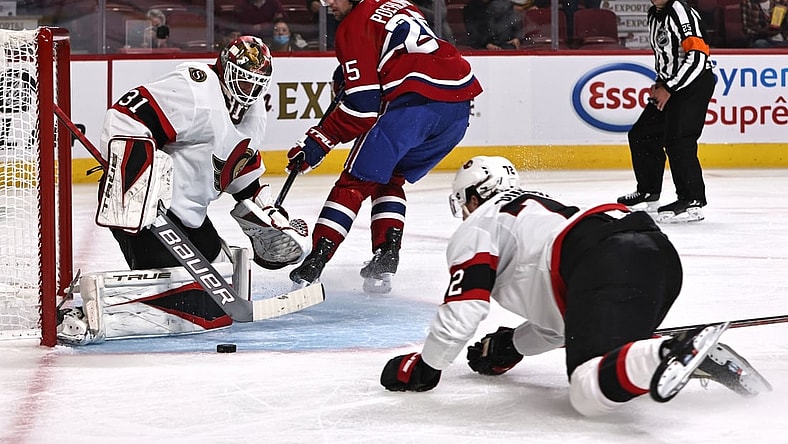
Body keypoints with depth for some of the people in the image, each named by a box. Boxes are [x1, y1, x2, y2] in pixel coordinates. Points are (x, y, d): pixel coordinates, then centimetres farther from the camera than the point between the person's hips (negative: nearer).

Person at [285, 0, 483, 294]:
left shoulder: (355, 26, 3)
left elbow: (362, 105, -5)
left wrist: (317, 143, 1)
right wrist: (351, 73, 33)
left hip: (413, 101, -7)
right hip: (460, 104, 8)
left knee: (357, 180, 2)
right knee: (390, 179, 22)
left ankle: (315, 261, -4)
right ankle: (386, 258, 9)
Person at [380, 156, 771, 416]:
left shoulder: (476, 229, 20)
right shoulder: (541, 206, 44)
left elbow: (463, 312, 10)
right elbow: (561, 310, 45)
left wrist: (424, 367, 25)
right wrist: (511, 346, 51)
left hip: (607, 265, -8)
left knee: (589, 392, -19)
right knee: (620, 346, 30)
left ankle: (678, 353, -47)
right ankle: (697, 354, 3)